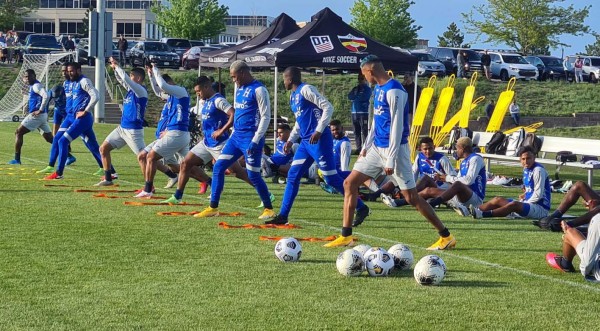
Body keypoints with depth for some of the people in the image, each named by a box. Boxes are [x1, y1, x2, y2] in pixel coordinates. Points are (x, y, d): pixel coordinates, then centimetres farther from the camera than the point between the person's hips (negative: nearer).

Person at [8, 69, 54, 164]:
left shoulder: (36, 86, -12)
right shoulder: (33, 86, 17)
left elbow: (45, 97, -27)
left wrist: (40, 110, -24)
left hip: (37, 115, -10)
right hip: (42, 116, 10)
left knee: (18, 133, -2)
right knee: (50, 139, 11)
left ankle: (17, 159, -3)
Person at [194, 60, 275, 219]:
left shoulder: (258, 90, -12)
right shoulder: (239, 88, 14)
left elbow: (265, 117, -15)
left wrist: (255, 141, -20)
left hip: (250, 138, -8)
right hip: (236, 136, 8)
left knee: (253, 175, -4)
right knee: (218, 167, 3)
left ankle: (269, 209, 12)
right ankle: (213, 208, 8)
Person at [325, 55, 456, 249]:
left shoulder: (394, 91, -18)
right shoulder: (378, 89, 10)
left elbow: (397, 126, -21)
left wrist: (390, 160, -22)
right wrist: (366, 146, 17)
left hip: (394, 149, -9)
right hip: (377, 147, 9)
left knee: (411, 197, -5)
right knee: (349, 183, 4)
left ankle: (446, 237, 6)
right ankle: (346, 236, 8)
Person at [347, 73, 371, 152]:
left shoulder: (367, 89, 2)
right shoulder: (355, 88, 20)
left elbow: (362, 97, -13)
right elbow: (349, 97, 7)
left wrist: (355, 97, 2)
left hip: (364, 113, -6)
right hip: (354, 113, 6)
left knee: (364, 131, -9)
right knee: (356, 132, 6)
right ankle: (358, 148, 10)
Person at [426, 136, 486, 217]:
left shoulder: (475, 159, -8)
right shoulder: (463, 162, 20)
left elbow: (469, 180, -21)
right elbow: (459, 180, 22)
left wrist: (448, 178, -11)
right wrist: (443, 178, 5)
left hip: (476, 199, -10)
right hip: (461, 198, 10)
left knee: (458, 185, -40)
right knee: (429, 191, 7)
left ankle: (430, 205, -54)